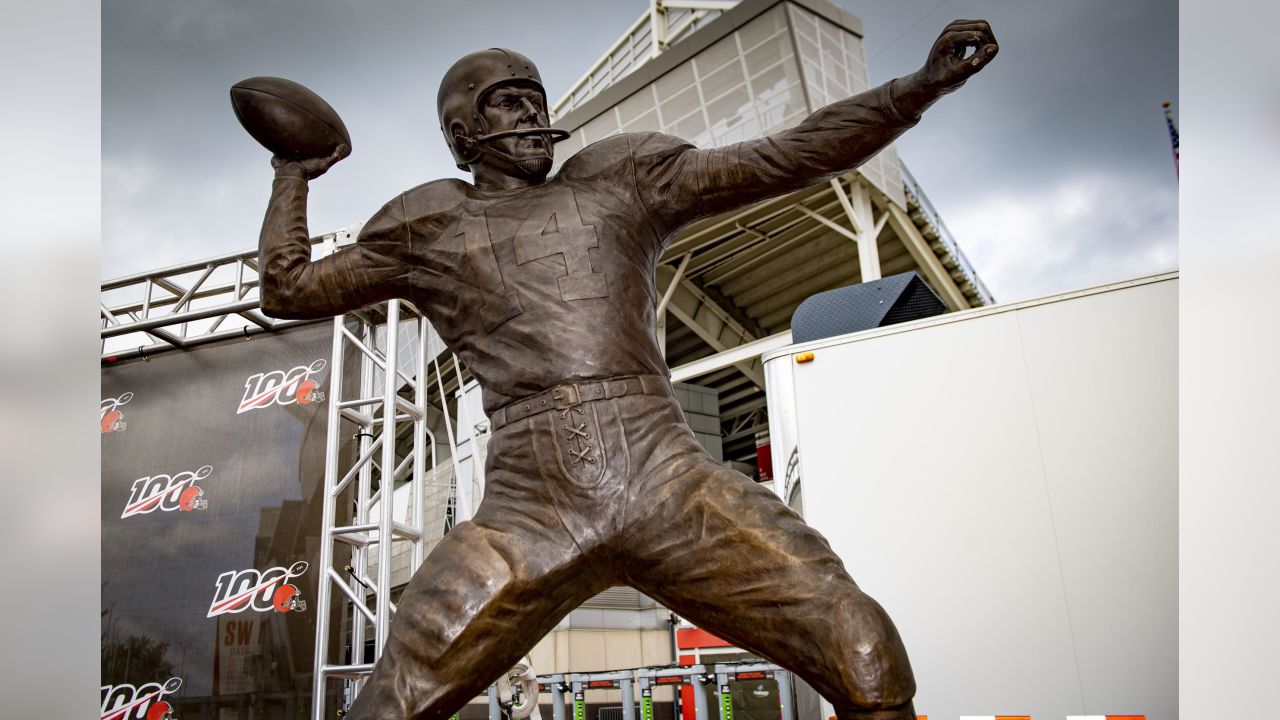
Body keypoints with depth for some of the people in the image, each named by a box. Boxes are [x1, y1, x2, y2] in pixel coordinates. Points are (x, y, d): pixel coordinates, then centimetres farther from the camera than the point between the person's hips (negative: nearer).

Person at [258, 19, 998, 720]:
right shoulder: (433, 232, 18)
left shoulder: (624, 183, 18)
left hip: (674, 486, 1)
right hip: (528, 513, 0)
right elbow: (289, 288, 27)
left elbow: (791, 157, 15)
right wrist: (292, 177, 34)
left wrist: (921, 86, 9)